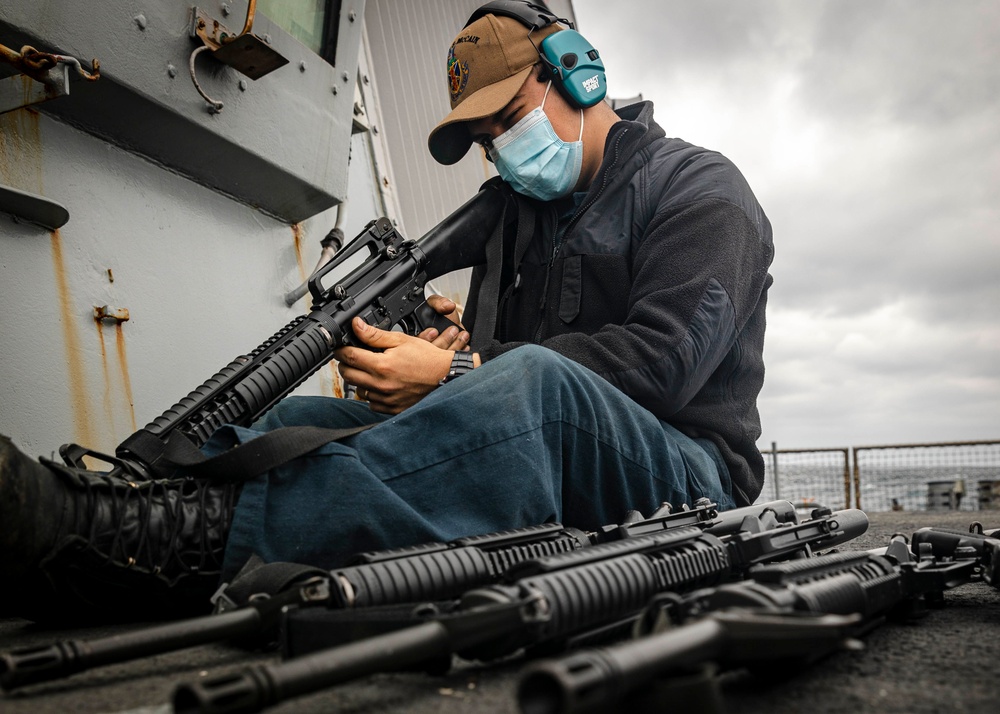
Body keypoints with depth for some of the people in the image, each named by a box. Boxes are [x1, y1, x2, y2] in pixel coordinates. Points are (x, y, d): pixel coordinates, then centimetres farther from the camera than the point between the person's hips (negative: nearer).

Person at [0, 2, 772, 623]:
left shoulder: (700, 190, 1)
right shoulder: (526, 211, 21)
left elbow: (661, 361, -15)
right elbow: (505, 349, 17)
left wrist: (458, 375, -20)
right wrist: (460, 344, -9)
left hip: (687, 472, -5)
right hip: (537, 458, 6)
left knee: (532, 382, -39)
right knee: (306, 420, -13)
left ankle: (182, 543, -50)